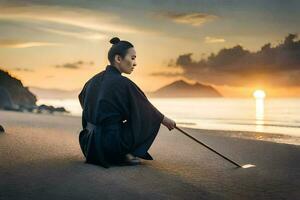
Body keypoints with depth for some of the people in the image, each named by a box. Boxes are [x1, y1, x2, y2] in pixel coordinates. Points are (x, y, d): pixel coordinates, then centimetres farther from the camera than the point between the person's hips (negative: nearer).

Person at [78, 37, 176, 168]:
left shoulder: (95, 80, 5)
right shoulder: (123, 83, -16)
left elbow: (81, 97, 26)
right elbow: (146, 109, -3)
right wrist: (165, 120, 15)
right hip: (110, 145, -7)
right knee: (151, 120, 5)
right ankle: (125, 155, 0)